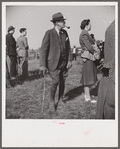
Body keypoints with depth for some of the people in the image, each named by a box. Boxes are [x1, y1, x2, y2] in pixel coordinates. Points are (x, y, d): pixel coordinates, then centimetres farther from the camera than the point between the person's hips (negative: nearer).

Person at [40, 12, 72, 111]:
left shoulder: (65, 33, 5)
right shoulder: (49, 33, -12)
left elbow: (68, 47, 11)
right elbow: (43, 49, -12)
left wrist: (69, 60, 3)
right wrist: (42, 65, -15)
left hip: (64, 62, 5)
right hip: (54, 63, -5)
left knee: (62, 81, 12)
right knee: (55, 82, -5)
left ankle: (61, 96, 33)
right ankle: (52, 101, 14)